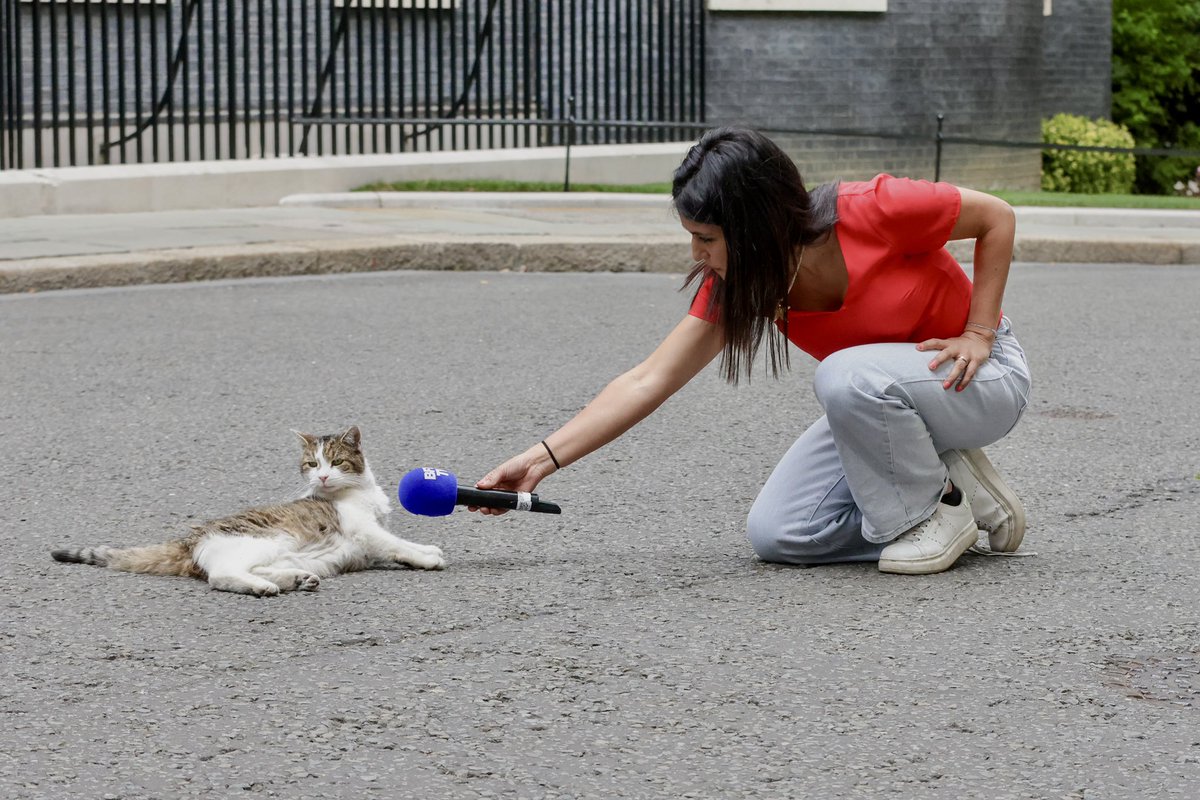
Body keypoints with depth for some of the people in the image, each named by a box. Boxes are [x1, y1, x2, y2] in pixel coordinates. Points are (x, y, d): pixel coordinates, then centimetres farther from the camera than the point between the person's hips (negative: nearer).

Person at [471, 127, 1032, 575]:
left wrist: (978, 335, -18)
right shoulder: (733, 283, -12)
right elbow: (648, 382, -12)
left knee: (847, 375, -36)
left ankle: (938, 510, -12)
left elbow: (997, 216, -14)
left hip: (981, 376, -6)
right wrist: (542, 459, -18)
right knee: (775, 536, -10)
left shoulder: (872, 212, -28)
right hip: (883, 411, 6)